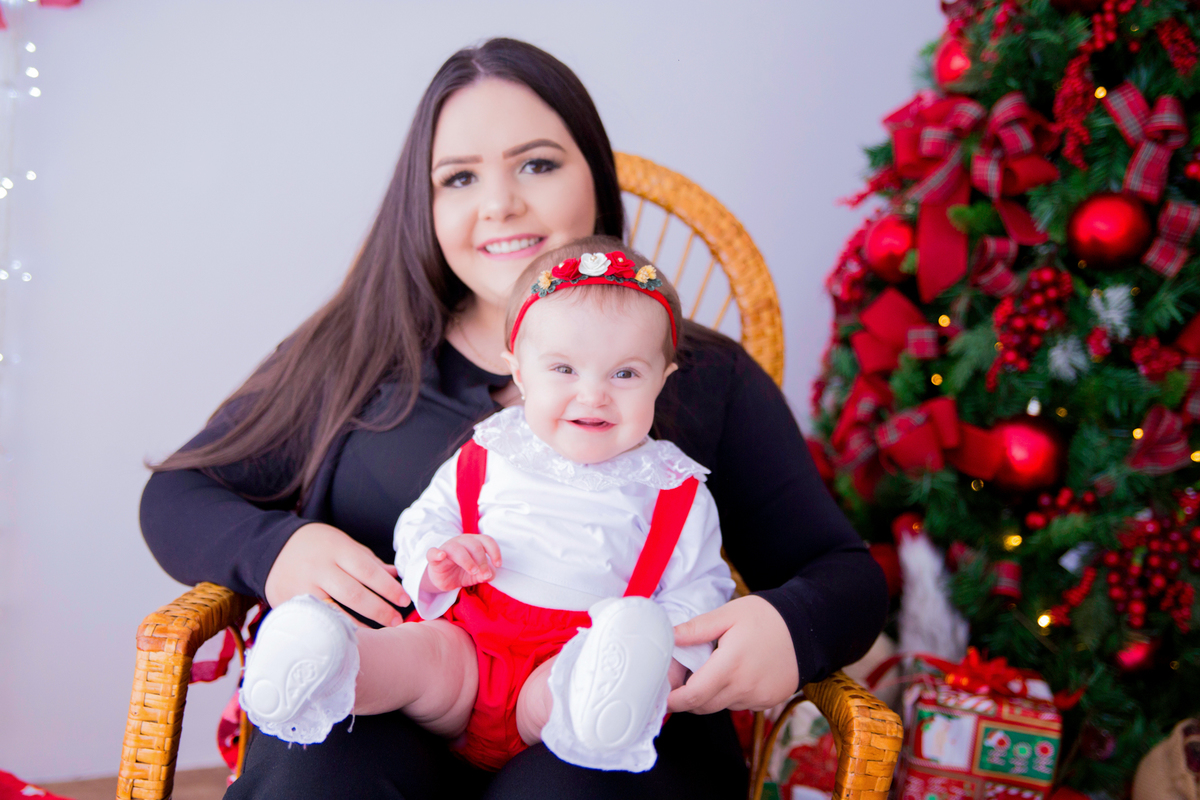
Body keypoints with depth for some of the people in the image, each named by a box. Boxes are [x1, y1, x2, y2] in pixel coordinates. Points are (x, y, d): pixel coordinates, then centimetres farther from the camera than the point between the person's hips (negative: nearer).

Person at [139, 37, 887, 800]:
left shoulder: (710, 379, 13)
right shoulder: (354, 357, 14)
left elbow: (846, 573, 12)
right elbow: (176, 496, 16)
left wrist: (788, 626, -14)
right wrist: (274, 549, -8)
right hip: (389, 723, 1)